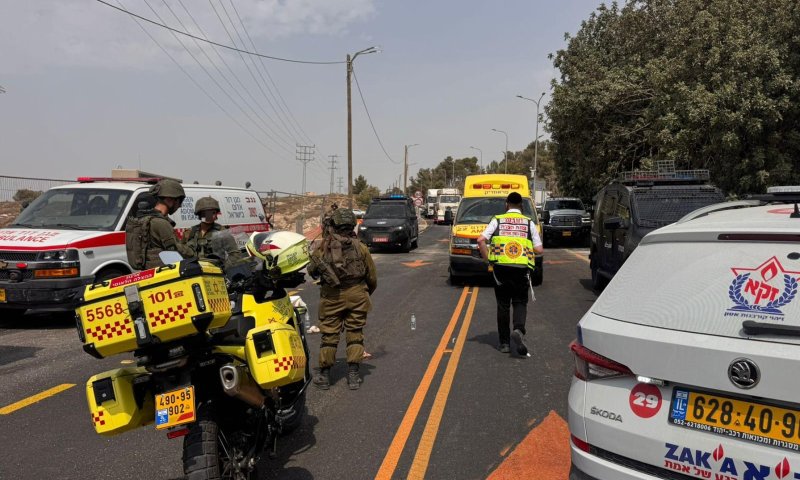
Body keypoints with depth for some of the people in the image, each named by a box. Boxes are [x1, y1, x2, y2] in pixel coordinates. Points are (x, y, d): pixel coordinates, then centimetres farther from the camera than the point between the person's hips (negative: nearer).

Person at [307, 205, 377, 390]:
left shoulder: (322, 247, -1)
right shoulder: (360, 247, 2)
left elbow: (312, 270, 10)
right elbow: (372, 277, 7)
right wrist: (367, 293, 23)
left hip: (332, 296, -1)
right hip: (357, 294, 1)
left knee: (329, 335, 8)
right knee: (355, 334, 9)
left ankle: (324, 375, 15)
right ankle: (353, 375, 10)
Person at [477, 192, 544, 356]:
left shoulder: (497, 220, 9)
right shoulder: (528, 222, 10)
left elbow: (481, 240, -4)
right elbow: (539, 249, 4)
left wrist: (487, 258, 8)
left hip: (501, 268, 0)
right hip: (522, 268, 0)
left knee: (503, 305, 11)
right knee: (520, 302, 11)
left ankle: (504, 343, 14)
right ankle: (518, 330, -17)